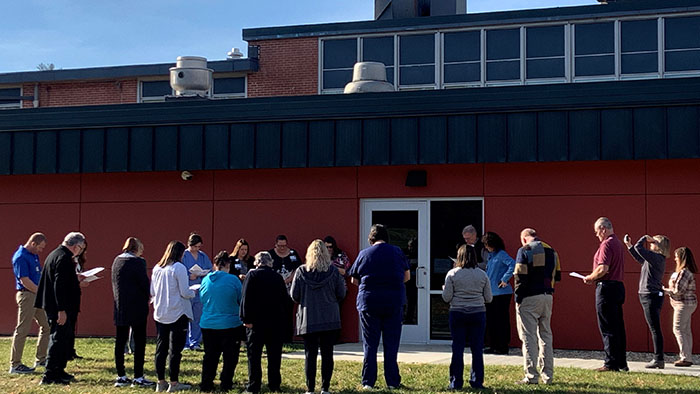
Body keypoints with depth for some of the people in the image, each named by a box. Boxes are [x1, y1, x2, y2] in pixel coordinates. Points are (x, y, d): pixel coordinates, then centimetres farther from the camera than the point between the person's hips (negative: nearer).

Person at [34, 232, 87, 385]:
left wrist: (77, 281, 23)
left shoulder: (55, 254, 14)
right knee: (59, 339, -6)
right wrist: (62, 310, -25)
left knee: (64, 338, 18)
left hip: (52, 306, 11)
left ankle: (58, 371, 27)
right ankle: (50, 375, -3)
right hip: (58, 307, -11)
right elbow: (60, 285, -25)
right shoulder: (64, 258, -18)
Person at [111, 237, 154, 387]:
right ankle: (138, 377, 1)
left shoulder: (116, 261, 8)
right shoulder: (138, 262, -13)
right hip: (137, 307, -6)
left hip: (120, 307, 6)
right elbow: (145, 283, -10)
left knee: (120, 341, 9)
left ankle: (121, 376, 14)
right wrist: (147, 297, 8)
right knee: (139, 341, 1)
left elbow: (114, 284, 12)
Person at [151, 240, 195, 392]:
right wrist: (193, 292, 6)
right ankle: (174, 383, 4)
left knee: (161, 348, 10)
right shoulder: (179, 268, -12)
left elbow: (152, 292, 12)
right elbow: (185, 292, -14)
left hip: (160, 314, 6)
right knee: (175, 349, 0)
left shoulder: (157, 268, 6)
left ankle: (161, 382, 16)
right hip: (177, 314, -6)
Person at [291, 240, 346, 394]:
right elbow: (341, 295, 1)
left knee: (310, 354, 4)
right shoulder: (333, 271, -4)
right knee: (327, 354, 7)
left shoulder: (301, 271, -5)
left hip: (308, 319, 0)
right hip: (330, 319, 0)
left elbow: (294, 296, -1)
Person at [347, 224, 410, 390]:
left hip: (369, 302, 0)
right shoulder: (397, 252, 3)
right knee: (391, 344, 6)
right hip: (394, 303, 1)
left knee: (370, 344, 6)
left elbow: (354, 280, 7)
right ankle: (392, 381, 7)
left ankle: (368, 382, 5)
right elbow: (407, 276, 13)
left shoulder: (364, 254, 0)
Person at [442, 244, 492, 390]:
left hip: (457, 314, -1)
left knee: (457, 348, 4)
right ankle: (476, 381, 9)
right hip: (478, 314, 1)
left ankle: (456, 382, 5)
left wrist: (444, 289, 16)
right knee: (477, 348, 7)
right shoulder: (482, 275, 3)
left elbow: (446, 298, -4)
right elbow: (488, 299, 4)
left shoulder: (452, 274, -3)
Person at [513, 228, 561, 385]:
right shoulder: (551, 251, 12)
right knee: (546, 335, 14)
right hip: (547, 297, 6)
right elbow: (557, 276, 14)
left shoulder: (525, 250, -8)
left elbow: (520, 277, -14)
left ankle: (531, 376, -3)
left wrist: (518, 298, -8)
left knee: (529, 337, -2)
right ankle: (548, 375, 16)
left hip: (529, 298, -6)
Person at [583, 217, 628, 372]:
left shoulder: (607, 244, -14)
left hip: (607, 288, -10)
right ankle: (622, 363, 16)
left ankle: (611, 363, -4)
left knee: (608, 329, -5)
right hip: (619, 285, 10)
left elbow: (603, 268, -24)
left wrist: (589, 278, -8)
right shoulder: (618, 243, 17)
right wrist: (594, 278, 15)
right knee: (618, 327, 12)